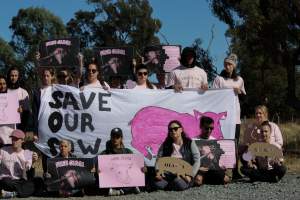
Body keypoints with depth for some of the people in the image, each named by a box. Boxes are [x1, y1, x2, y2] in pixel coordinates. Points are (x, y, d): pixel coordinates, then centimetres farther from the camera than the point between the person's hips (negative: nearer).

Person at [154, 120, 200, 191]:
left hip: (183, 174, -2)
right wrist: (158, 173, -13)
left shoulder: (190, 143, 6)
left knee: (180, 185, -37)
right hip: (168, 174, 2)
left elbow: (197, 161, -1)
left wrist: (190, 176, -14)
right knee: (158, 184, -31)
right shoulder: (165, 145, 12)